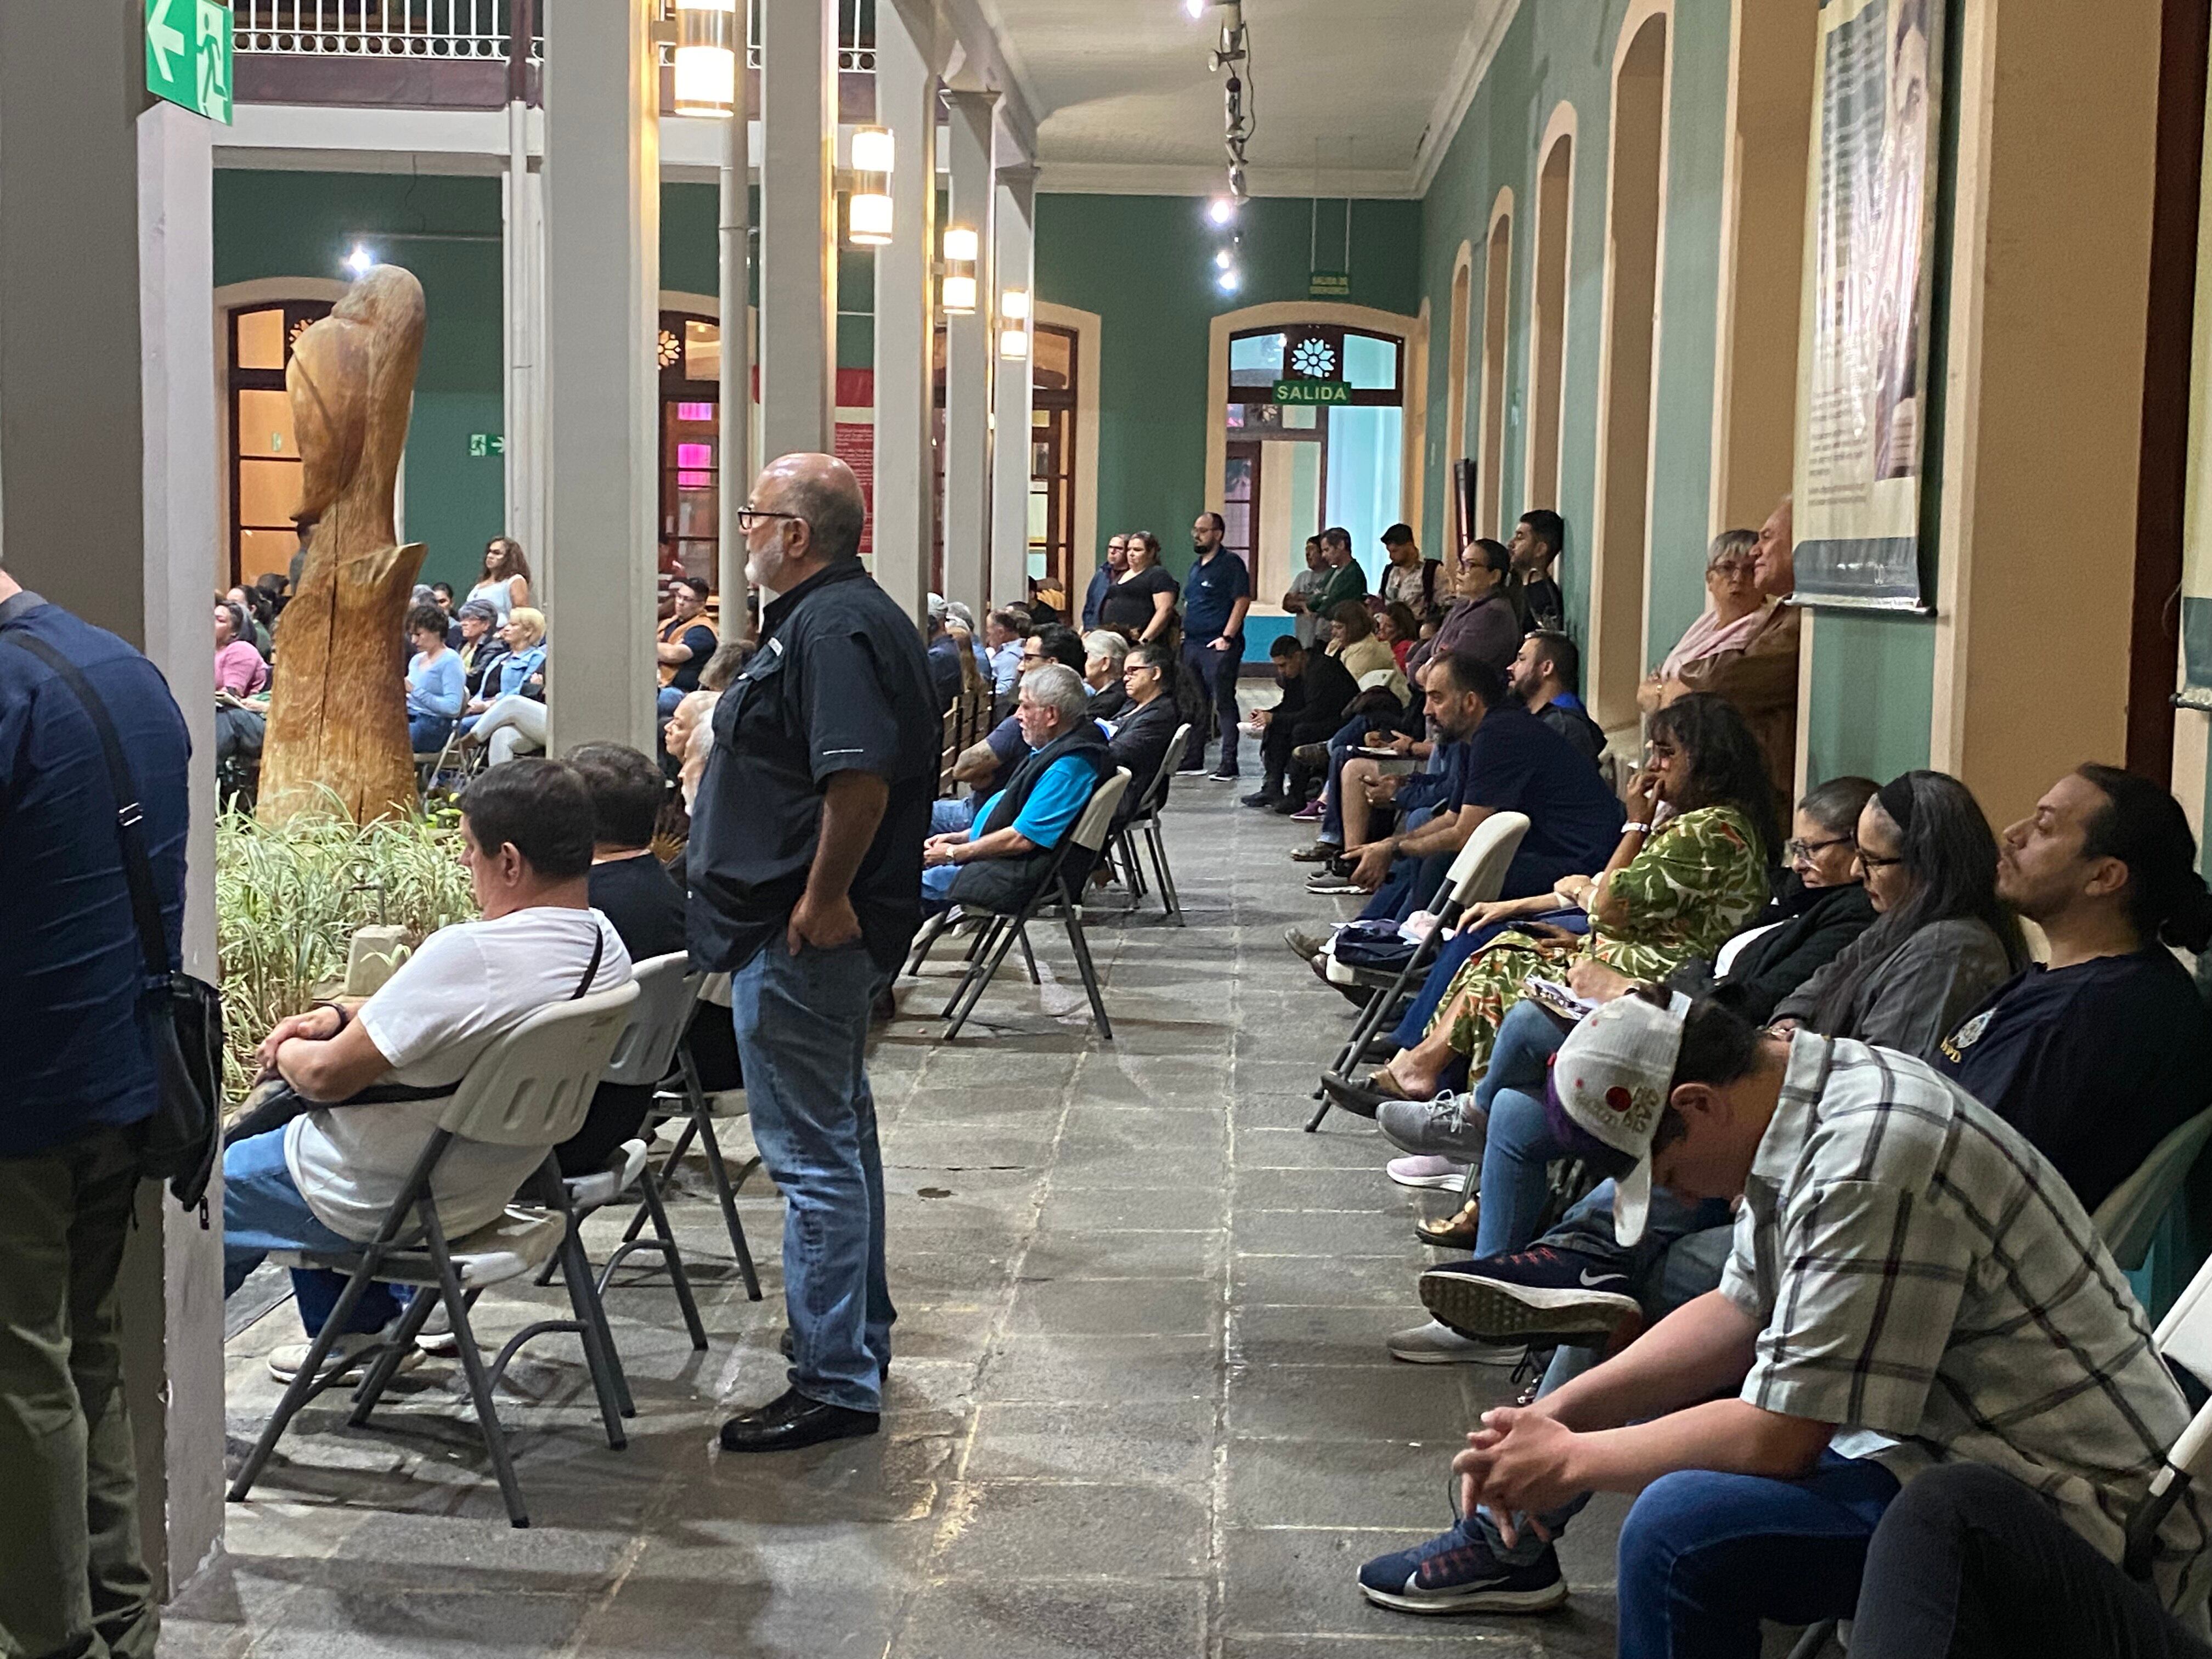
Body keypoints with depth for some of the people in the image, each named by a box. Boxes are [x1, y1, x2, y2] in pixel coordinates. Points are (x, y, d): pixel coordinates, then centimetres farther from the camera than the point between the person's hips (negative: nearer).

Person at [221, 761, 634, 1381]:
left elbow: (328, 1075, -22)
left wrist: (286, 1054, -1)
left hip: (383, 1204, -8)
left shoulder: (470, 954, -32)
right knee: (285, 1112, 31)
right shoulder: (604, 945, -6)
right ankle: (357, 1328, 34)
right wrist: (339, 1015, 1)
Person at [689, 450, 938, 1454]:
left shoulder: (834, 628, -18)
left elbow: (860, 778, -30)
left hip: (801, 934, -12)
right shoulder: (838, 614, 16)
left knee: (812, 1155, -6)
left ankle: (836, 1383, 1)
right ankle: (857, 1336, 34)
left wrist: (821, 899, -24)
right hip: (822, 930, 12)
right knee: (838, 1136, 20)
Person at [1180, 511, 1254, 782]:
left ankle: (1229, 764, -7)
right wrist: (1183, 630, 14)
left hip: (1218, 646, -9)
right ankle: (1193, 759, 20)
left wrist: (1227, 637, -18)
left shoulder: (1231, 564, -7)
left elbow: (1242, 601, -14)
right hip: (1192, 645, 9)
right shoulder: (1195, 566, 18)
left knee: (1224, 703, -8)